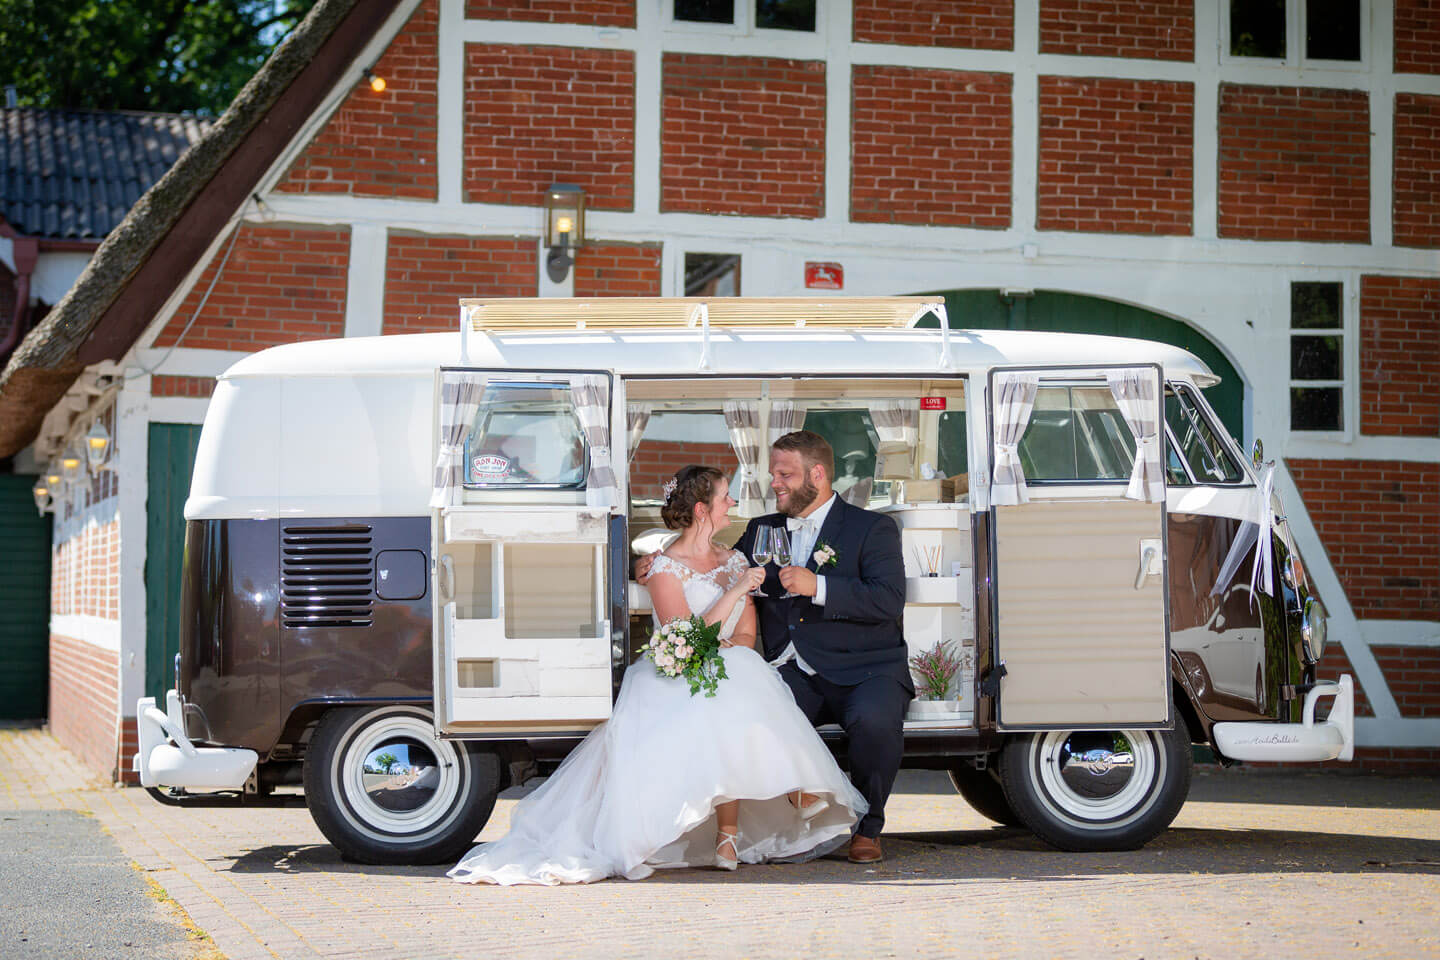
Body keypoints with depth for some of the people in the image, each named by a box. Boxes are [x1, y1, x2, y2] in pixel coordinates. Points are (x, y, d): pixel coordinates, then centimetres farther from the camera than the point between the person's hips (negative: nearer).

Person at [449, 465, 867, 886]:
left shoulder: (735, 562, 16)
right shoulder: (665, 568, -3)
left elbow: (746, 636, 14)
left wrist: (725, 647, -11)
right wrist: (736, 590, -16)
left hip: (733, 674, 4)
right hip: (677, 685, -4)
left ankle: (727, 836, -31)